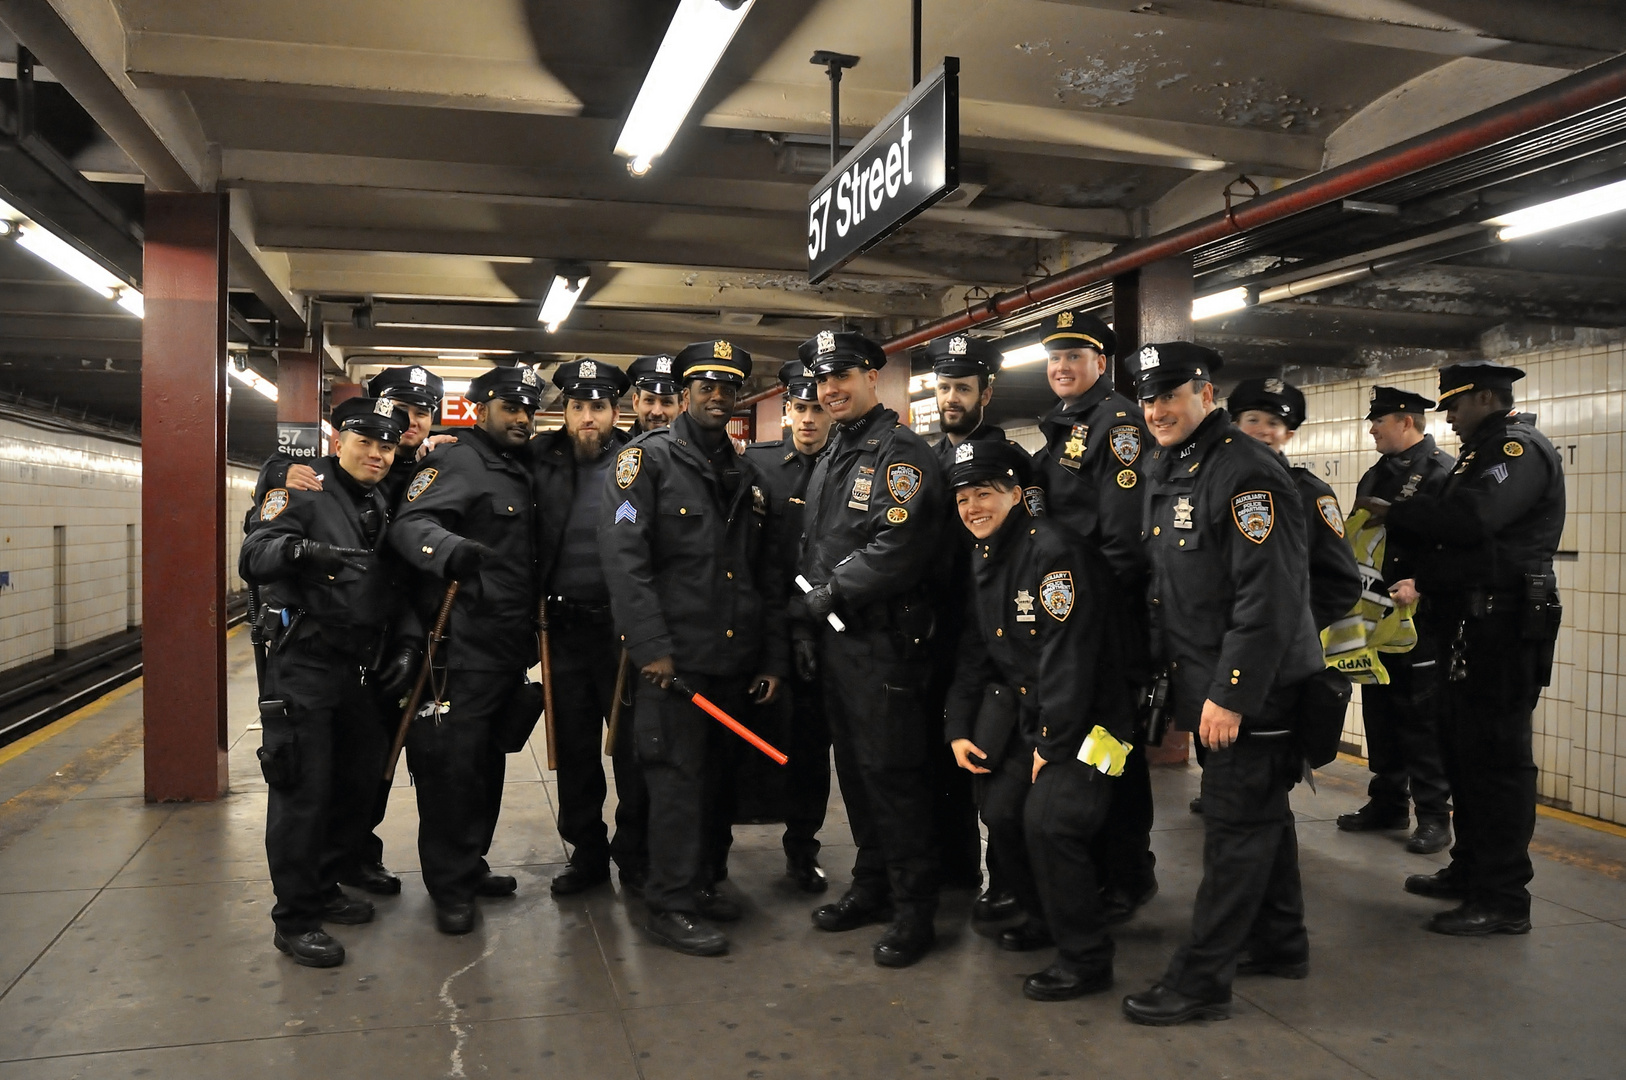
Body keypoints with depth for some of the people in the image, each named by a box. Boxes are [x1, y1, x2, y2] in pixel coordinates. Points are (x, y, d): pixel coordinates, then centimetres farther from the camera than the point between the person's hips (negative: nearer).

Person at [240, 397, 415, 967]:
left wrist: (403, 643, 8)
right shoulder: (302, 490, -7)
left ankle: (323, 888, 30)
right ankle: (295, 920, 8)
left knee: (357, 782, 13)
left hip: (359, 669, 7)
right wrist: (299, 548, -40)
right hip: (303, 668, -7)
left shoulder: (382, 506, 15)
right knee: (302, 791, -3)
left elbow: (393, 587, 22)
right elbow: (254, 558, -22)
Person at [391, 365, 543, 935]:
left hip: (509, 646, 9)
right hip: (463, 646, -9)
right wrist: (448, 548, -46)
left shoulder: (521, 473, 18)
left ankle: (470, 866, 30)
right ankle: (449, 886, 8)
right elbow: (411, 524, -25)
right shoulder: (455, 463, -9)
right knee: (454, 760, -4)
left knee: (487, 760, 16)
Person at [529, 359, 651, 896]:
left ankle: (636, 857, 20)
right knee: (573, 747, 12)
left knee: (632, 746, 5)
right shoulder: (543, 460, 6)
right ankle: (586, 852, 27)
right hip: (565, 626, 4)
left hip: (623, 628, -3)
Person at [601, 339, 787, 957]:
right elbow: (624, 557, -13)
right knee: (678, 777, -2)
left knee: (716, 773, 14)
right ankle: (669, 906, 8)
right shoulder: (647, 459, -3)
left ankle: (703, 882, 28)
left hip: (736, 659, 6)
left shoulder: (749, 480, 17)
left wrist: (774, 657, 12)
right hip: (676, 656, -6)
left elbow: (769, 576, 17)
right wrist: (651, 646, -19)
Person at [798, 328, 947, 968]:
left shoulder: (901, 453, -11)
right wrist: (808, 604, 7)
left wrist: (829, 594, -16)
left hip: (882, 644, -9)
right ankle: (871, 886, 31)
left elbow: (899, 548, -23)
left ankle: (914, 911, 10)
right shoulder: (832, 457, 18)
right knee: (854, 768, 17)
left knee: (892, 774, -3)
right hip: (833, 640, 9)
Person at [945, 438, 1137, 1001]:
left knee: (1048, 820, -20)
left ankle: (1085, 957, -2)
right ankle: (1047, 917, 30)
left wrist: (1052, 745, -19)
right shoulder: (983, 562, 8)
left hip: (1090, 718, -9)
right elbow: (975, 652, 12)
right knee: (1000, 812, 5)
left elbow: (1069, 655, -23)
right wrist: (958, 730, 5)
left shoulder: (1052, 550, -21)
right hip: (1035, 718, 9)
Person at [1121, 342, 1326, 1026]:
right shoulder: (1163, 472, 12)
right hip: (1206, 685, 9)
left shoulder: (1247, 472, -18)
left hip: (1253, 688, -9)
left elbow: (1269, 598, -23)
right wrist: (1171, 679, 16)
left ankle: (1201, 981, 5)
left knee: (1236, 827, -2)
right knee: (1261, 814, 20)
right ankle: (1278, 943, 35)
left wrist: (1230, 694, -23)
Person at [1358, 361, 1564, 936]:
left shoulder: (1522, 448, -12)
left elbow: (1470, 518, -28)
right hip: (1470, 625, 10)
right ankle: (1470, 870, 28)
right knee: (1464, 749, 16)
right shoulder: (1481, 452, 19)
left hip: (1504, 625, -10)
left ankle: (1504, 898, 2)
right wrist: (1422, 580, 10)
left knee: (1497, 756, -6)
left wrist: (1394, 511, -17)